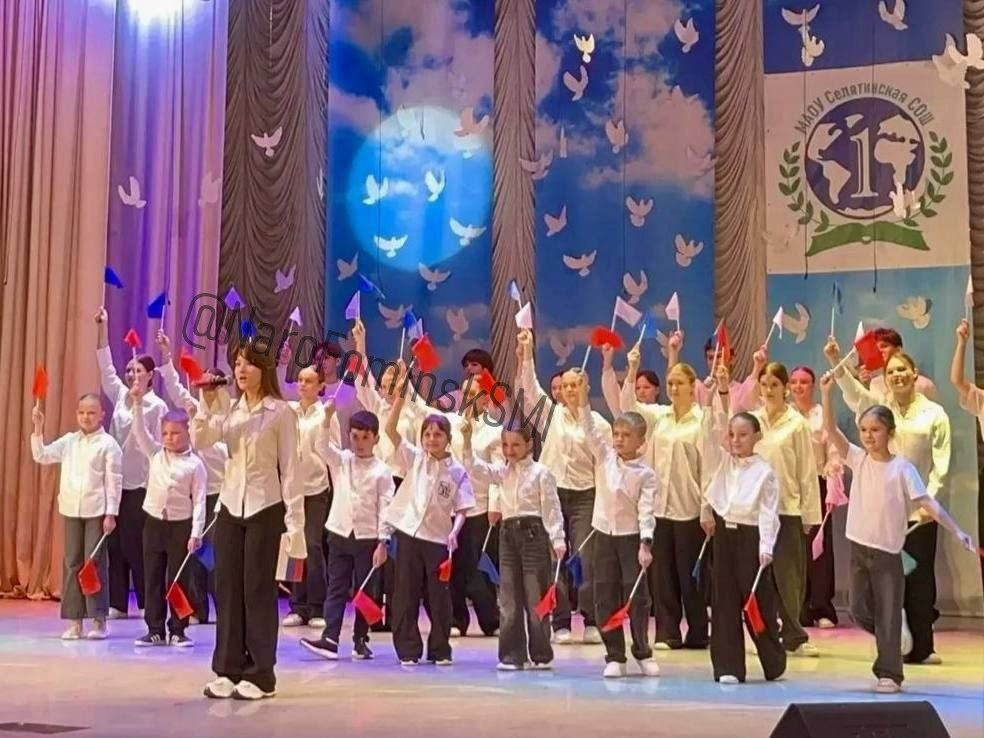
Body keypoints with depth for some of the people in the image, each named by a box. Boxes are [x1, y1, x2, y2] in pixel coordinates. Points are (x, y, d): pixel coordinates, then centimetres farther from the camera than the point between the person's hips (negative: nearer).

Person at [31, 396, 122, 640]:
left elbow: (114, 482, -6)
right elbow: (41, 456, 6)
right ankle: (74, 621, 11)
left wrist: (111, 514, -11)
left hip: (97, 511, -5)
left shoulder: (108, 444, -4)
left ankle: (99, 621, 4)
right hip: (71, 510, 5)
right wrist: (38, 429, -5)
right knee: (72, 563, 5)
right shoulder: (68, 441, 10)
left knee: (95, 562, -3)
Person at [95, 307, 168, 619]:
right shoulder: (120, 396, 9)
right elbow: (105, 367, 5)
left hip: (142, 484, -5)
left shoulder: (157, 406, -5)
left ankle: (146, 603, 7)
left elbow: (160, 446, -6)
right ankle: (117, 603, 11)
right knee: (115, 542, 5)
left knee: (137, 544, -2)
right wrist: (102, 327, -1)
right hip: (117, 481, 5)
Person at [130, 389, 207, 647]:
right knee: (153, 578, 6)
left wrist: (196, 533, -13)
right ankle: (155, 630, 13)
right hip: (154, 522, 4)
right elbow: (140, 432, -4)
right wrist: (137, 403, -16)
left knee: (177, 579, 1)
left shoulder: (195, 464, -4)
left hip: (181, 524, -4)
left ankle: (178, 631, 9)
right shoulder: (155, 454, 7)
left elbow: (199, 501, -6)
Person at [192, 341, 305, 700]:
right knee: (227, 588, 7)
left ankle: (261, 674, 8)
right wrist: (205, 403, -14)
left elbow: (290, 468, -6)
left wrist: (294, 519, -10)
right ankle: (227, 670, 16)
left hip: (265, 509, -5)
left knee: (258, 589, -1)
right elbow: (200, 441, -5)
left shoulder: (281, 412, -5)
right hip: (230, 507, 5)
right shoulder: (230, 410, 9)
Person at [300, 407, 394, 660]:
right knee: (336, 589, 1)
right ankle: (330, 639, -1)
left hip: (367, 537, -2)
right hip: (339, 534, 2)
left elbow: (385, 508, -4)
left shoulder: (382, 471, -3)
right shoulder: (340, 460, 6)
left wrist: (382, 542, -9)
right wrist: (328, 418, -25)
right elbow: (322, 446, -11)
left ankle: (360, 640, 14)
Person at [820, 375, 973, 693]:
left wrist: (957, 531, -17)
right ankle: (889, 644, 34)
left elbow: (927, 503, -9)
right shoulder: (858, 459, 3)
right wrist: (826, 392, -14)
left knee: (887, 615, 0)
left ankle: (889, 674, 9)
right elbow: (831, 430, -4)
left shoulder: (902, 468, -7)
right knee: (859, 612, 7)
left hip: (887, 552, -4)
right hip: (859, 549, 4)